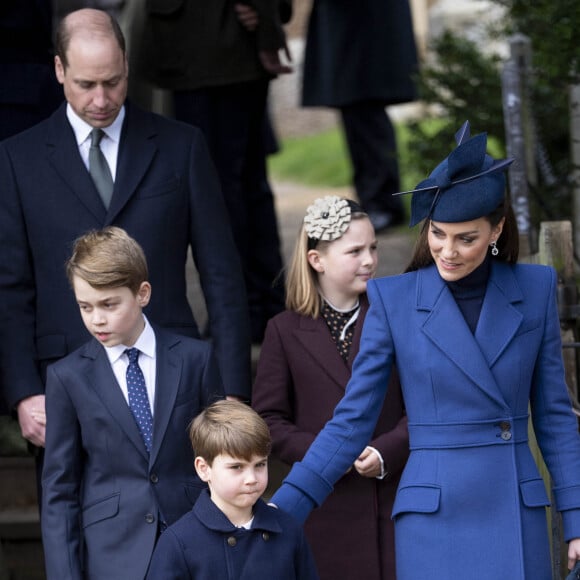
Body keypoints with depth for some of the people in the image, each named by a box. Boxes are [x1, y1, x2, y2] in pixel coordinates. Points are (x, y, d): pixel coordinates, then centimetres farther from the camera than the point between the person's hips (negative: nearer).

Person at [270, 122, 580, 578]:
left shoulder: (535, 289, 4)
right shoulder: (394, 300, -1)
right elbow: (352, 420, 1)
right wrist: (282, 508, -6)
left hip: (518, 522, 2)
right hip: (433, 523, -2)